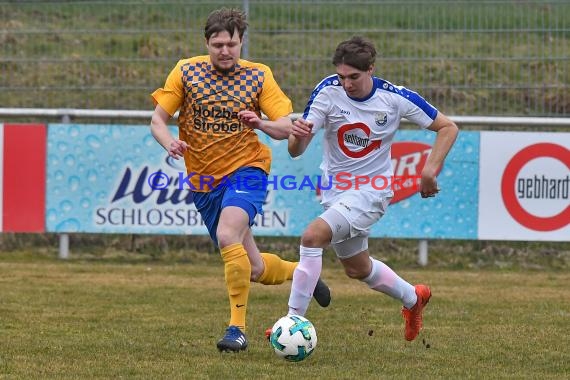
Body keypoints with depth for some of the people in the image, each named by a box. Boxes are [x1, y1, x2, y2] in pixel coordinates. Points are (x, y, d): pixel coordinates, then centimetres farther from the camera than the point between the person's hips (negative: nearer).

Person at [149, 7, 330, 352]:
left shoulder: (258, 75, -3)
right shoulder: (187, 72, -1)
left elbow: (286, 128, -4)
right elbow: (158, 119, 0)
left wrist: (262, 124, -26)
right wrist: (170, 143, -22)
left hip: (246, 170, -3)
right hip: (204, 181, 3)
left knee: (227, 237, -31)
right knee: (253, 269, 7)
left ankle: (238, 328, -24)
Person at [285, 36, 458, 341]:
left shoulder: (395, 98, -15)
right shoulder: (328, 91, -14)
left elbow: (448, 128, -3)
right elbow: (295, 150, -18)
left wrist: (429, 171, -14)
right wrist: (298, 136, -42)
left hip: (371, 191, -5)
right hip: (335, 189, 5)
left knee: (313, 236, -27)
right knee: (357, 268, 21)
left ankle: (293, 319, -22)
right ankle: (413, 298, 49)